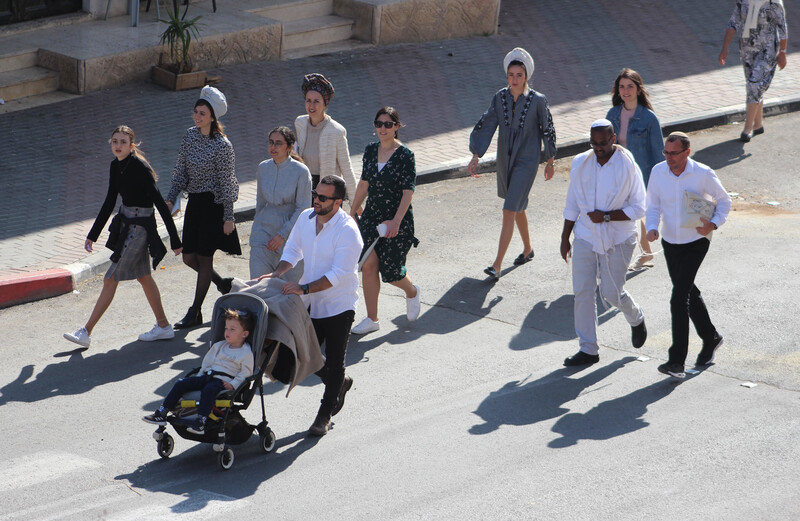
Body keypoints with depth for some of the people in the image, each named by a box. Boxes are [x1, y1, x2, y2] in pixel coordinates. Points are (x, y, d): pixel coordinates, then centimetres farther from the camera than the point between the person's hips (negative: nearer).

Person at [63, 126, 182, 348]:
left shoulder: (140, 167, -21)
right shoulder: (115, 167, 4)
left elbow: (160, 203, -18)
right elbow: (109, 202, 13)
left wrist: (174, 240, -16)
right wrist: (92, 235, 14)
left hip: (141, 227, -9)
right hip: (126, 225, 9)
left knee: (110, 279, -5)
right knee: (143, 277, 17)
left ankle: (86, 332, 0)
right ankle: (163, 326, 29)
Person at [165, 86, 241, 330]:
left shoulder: (222, 145, -16)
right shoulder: (190, 135, 4)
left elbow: (226, 182, -13)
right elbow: (181, 170, 10)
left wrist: (228, 217, -12)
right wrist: (171, 198, 1)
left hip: (213, 203, -7)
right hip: (194, 201, 7)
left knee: (204, 258, 0)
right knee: (188, 257, 9)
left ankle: (195, 312, 10)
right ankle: (223, 284, 34)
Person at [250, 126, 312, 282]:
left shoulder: (301, 171, -11)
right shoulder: (263, 168, 4)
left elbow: (303, 209, -11)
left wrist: (282, 235, -15)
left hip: (290, 230, -4)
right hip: (264, 229, 4)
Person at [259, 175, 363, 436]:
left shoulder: (348, 231, -23)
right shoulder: (305, 218, -1)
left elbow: (338, 274, -26)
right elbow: (292, 249, 13)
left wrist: (304, 288, -31)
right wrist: (278, 273, -5)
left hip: (339, 305, -7)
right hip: (311, 304, 7)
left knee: (334, 362, 3)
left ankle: (325, 414, 19)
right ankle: (339, 384, 38)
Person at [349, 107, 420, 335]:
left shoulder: (405, 155, -11)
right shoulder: (370, 151, 5)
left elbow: (408, 192, -15)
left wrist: (396, 221, -24)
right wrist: (352, 212, 15)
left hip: (398, 221, -5)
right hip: (371, 217, 5)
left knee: (391, 270, -2)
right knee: (368, 265, -4)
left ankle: (412, 292, 33)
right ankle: (372, 319, 6)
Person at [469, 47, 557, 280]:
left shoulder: (538, 100, -13)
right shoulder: (500, 98, -3)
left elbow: (548, 130, -2)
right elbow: (486, 125, -4)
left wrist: (550, 162, 6)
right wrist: (476, 156, -14)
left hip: (526, 162, -5)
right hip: (505, 160, 5)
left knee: (509, 211, -11)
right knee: (518, 208, 21)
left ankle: (497, 265, -12)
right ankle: (528, 249, 43)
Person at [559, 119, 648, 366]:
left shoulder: (628, 166, -11)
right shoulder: (580, 163, 2)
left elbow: (638, 209, -10)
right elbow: (572, 204, 11)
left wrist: (606, 216, -20)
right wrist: (565, 238, 12)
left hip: (618, 240, -4)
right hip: (586, 237, 4)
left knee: (611, 293, -4)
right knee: (582, 293, 0)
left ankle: (636, 319, 31)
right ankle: (588, 350, 9)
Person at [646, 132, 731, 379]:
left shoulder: (703, 174, -16)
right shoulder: (658, 172, -7)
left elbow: (724, 200, -2)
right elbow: (653, 205, 4)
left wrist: (714, 224, -19)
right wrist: (652, 228, -14)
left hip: (696, 242, -5)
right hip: (669, 242, 5)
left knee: (679, 299, -16)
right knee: (688, 293, 19)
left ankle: (677, 361, -16)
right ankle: (711, 338, 42)